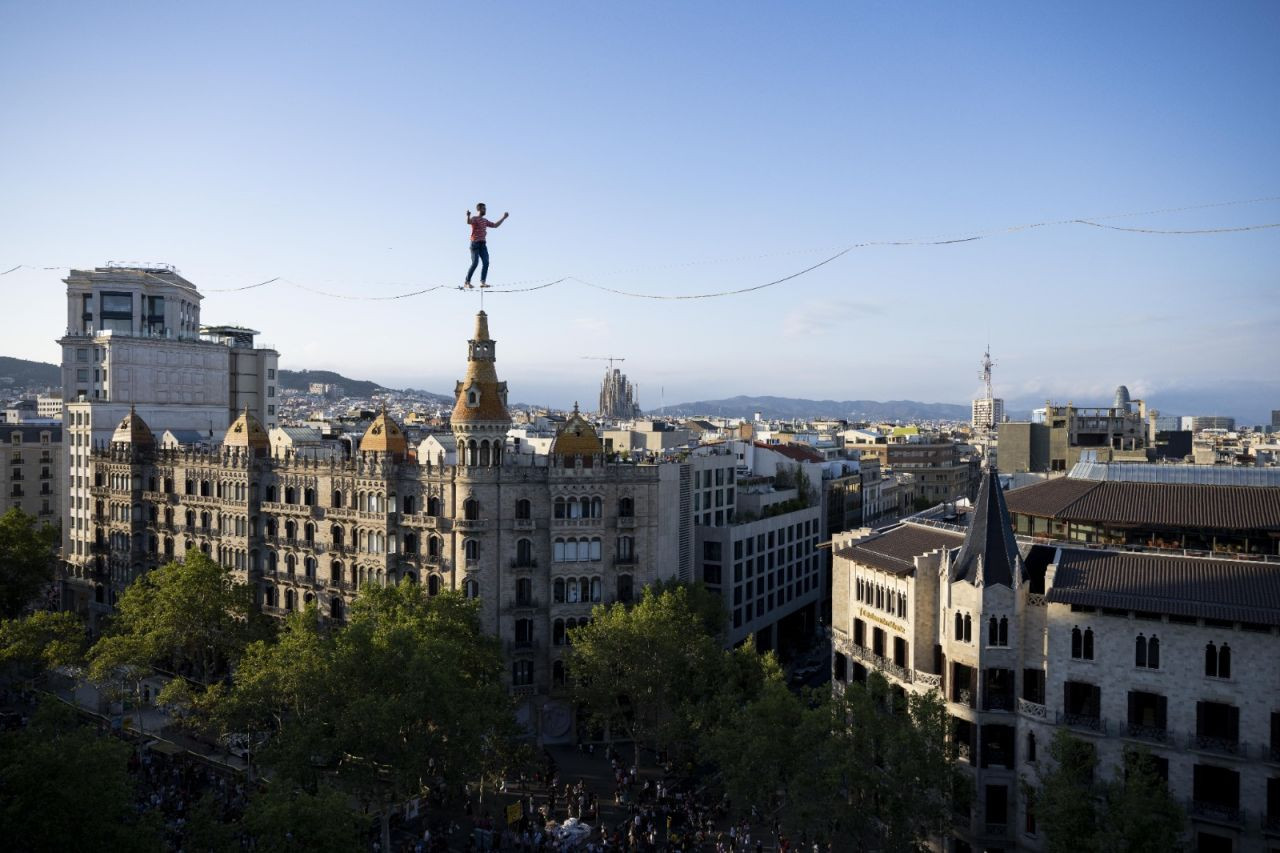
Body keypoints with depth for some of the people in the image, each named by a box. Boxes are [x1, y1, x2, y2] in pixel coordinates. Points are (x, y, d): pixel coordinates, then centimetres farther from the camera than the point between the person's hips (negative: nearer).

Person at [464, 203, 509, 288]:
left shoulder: (485, 221, 19)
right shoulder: (474, 218, -4)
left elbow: (495, 225, 29)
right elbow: (468, 222, -28)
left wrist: (503, 218, 27)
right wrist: (468, 216, -51)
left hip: (483, 244, 7)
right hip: (475, 243, -7)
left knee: (486, 262, -8)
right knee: (475, 263, -14)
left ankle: (483, 282, -10)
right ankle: (467, 282, -7)